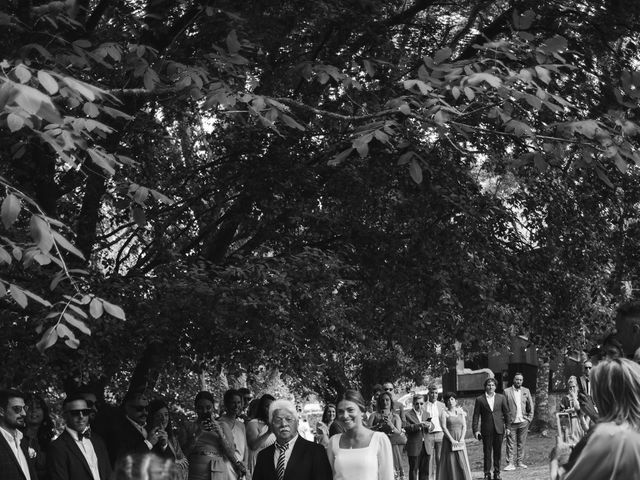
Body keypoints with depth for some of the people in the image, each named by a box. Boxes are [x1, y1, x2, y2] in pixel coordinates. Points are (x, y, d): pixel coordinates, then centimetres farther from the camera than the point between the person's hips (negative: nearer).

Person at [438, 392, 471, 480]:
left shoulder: (461, 412, 12)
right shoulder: (444, 413, 1)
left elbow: (464, 426, 6)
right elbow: (444, 428, -7)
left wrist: (461, 439, -8)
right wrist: (452, 440, -15)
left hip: (460, 442, 3)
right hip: (449, 441, -3)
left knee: (462, 463, -1)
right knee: (450, 463, -5)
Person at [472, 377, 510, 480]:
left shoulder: (501, 398, 6)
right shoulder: (480, 399, 1)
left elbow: (506, 413, 10)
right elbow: (476, 415, 1)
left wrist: (507, 427, 6)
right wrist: (476, 430, -5)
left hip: (499, 429, 1)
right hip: (486, 430, -1)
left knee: (498, 452, 6)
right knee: (487, 452, 1)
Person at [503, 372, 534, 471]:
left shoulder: (526, 391, 9)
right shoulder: (507, 391, -1)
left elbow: (530, 406, 13)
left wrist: (529, 418, 6)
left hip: (523, 422, 3)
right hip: (511, 422, -3)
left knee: (521, 443, 7)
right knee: (510, 444, -4)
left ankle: (519, 462, 14)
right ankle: (510, 464, -4)